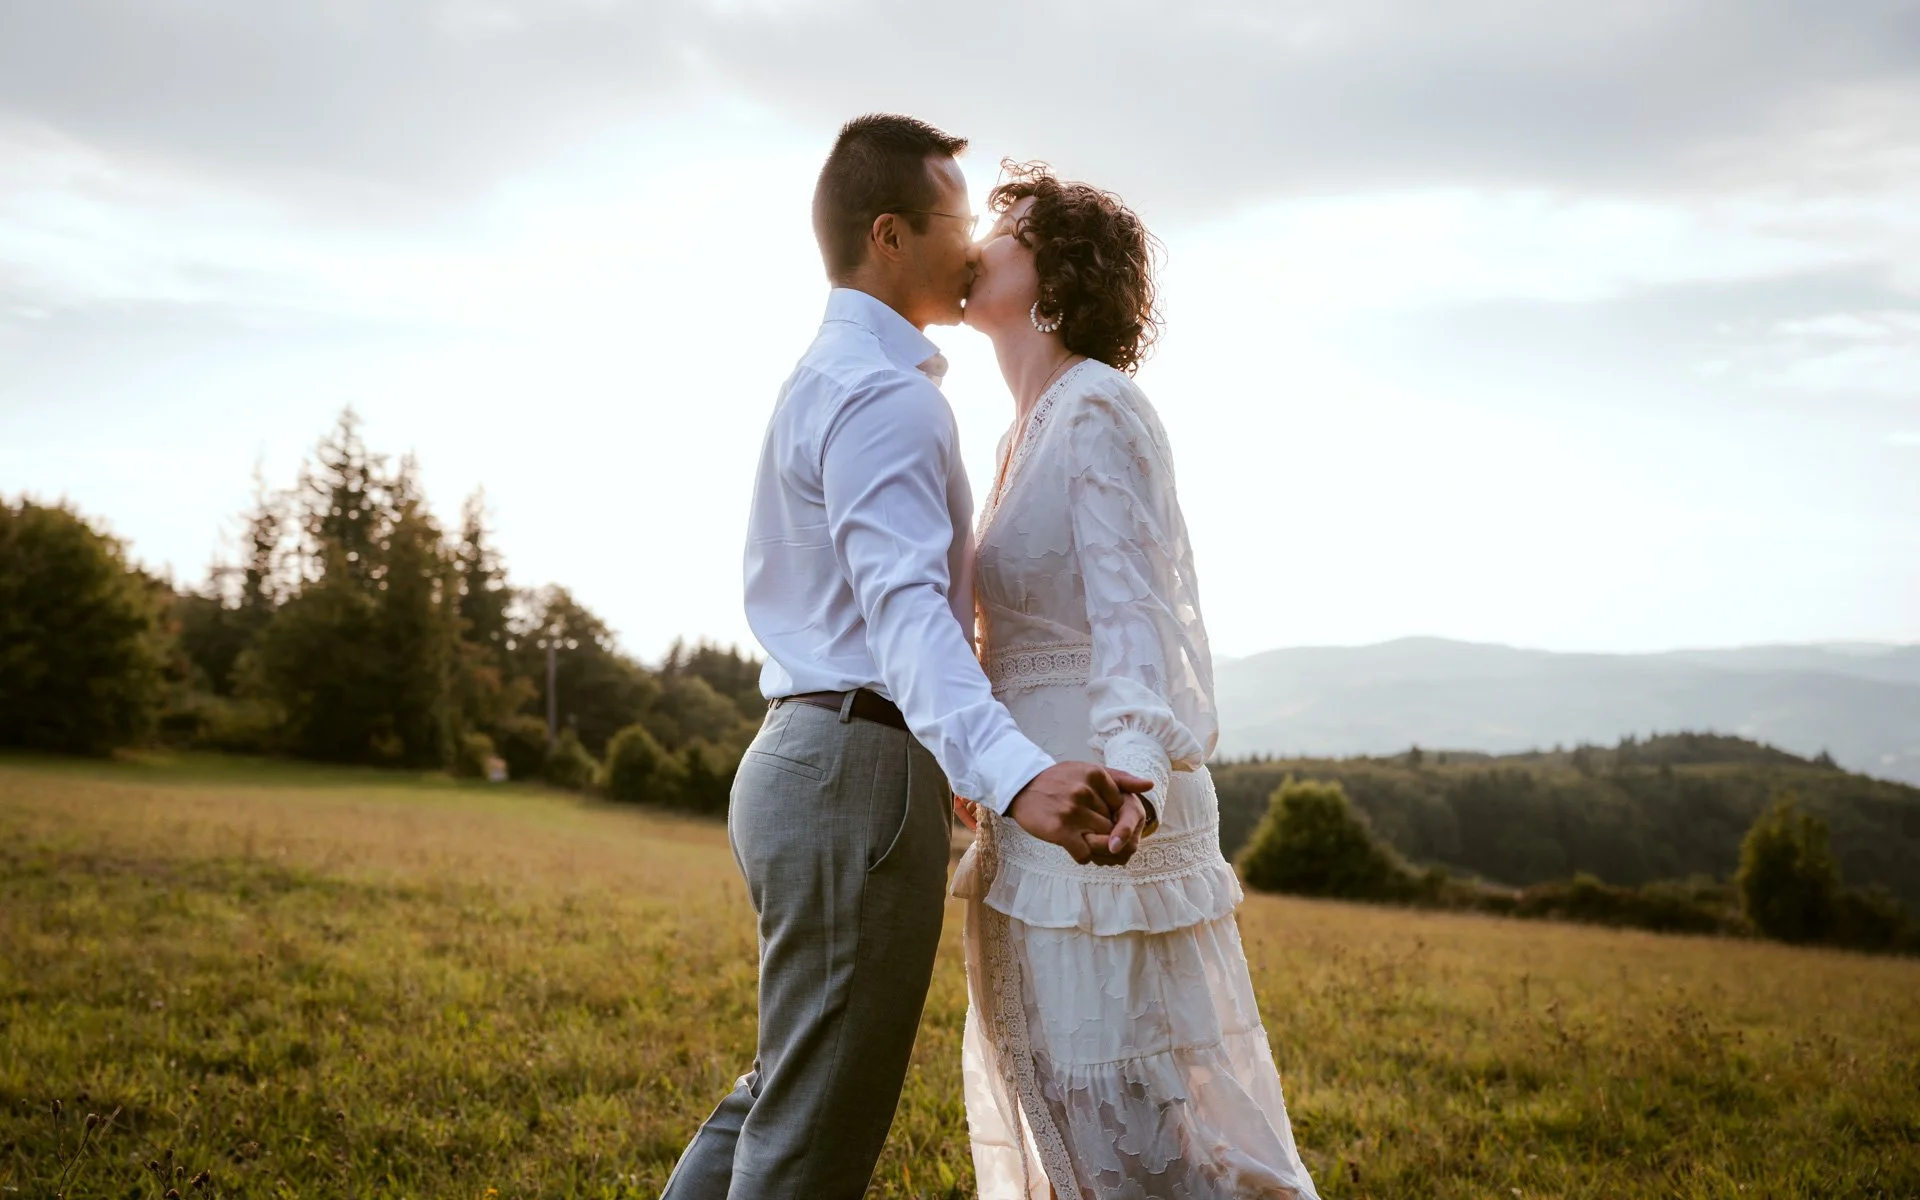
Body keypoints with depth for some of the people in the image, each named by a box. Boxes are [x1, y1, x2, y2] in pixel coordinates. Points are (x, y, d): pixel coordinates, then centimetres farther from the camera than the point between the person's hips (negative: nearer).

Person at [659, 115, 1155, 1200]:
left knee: (781, 1094, 20)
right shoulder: (886, 395, -14)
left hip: (803, 757, 11)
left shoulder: (823, 381, 21)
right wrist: (1014, 773, -45)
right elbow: (906, 610, -29)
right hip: (863, 774, -10)